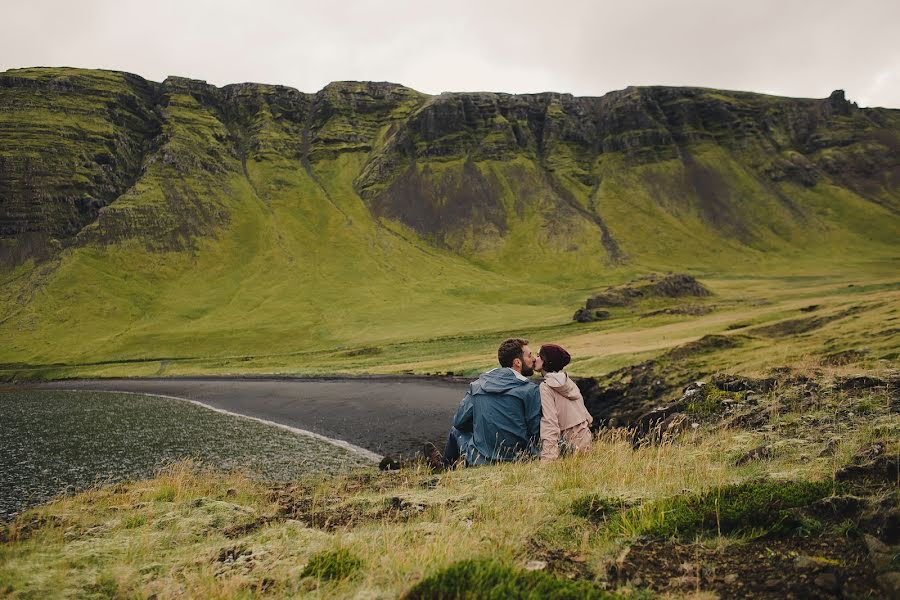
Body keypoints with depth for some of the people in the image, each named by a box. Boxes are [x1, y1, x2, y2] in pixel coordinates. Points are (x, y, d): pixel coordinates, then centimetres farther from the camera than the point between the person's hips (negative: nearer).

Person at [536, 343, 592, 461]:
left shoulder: (546, 387, -14)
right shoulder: (567, 380, 10)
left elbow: (550, 422, -23)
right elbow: (586, 415, 14)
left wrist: (547, 459, -28)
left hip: (572, 445, -8)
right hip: (585, 438, 8)